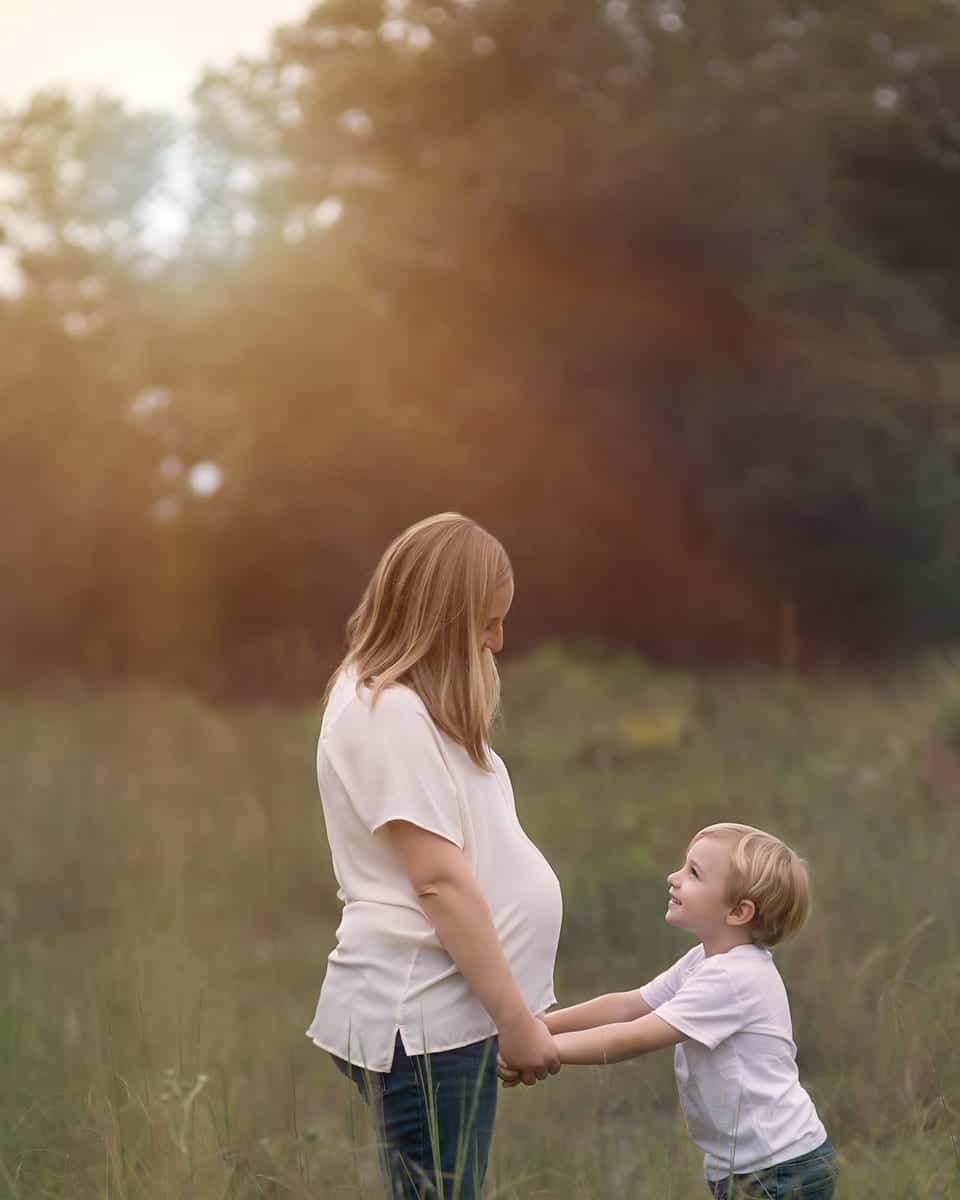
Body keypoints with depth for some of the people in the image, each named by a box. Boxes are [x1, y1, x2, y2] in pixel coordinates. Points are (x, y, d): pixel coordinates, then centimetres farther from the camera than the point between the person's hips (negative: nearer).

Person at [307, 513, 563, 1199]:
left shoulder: (414, 706, 16)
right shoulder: (388, 713, -15)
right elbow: (439, 881, -19)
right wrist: (516, 1020, -16)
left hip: (450, 1008, 10)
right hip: (422, 1016, -10)